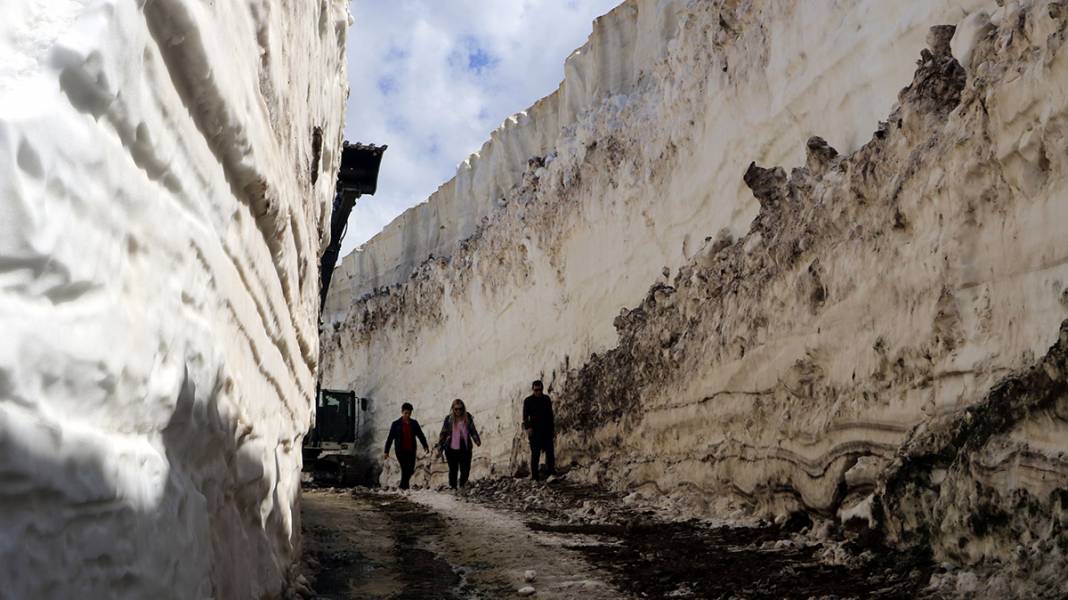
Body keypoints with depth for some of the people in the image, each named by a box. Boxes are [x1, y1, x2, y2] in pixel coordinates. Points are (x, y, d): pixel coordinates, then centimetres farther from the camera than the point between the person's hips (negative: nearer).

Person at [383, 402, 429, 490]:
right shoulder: (396, 424, 1)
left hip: (411, 451, 3)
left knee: (411, 470, 3)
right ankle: (404, 487, 2)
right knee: (405, 469, -10)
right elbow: (390, 438, 2)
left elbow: (420, 435, 10)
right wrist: (386, 451, -1)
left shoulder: (414, 423, 9)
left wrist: (425, 446, -3)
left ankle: (403, 485, 27)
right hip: (401, 451, -3)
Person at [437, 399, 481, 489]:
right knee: (453, 470, 3)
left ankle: (462, 485, 24)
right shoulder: (449, 419, -3)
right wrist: (440, 448, 1)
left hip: (465, 449, 2)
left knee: (465, 470, 0)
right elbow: (443, 434, 2)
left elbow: (473, 430, 12)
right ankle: (453, 487, 17)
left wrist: (477, 440, -2)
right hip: (451, 449, -1)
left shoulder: (468, 418, 2)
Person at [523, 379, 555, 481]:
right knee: (535, 454, -4)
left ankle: (550, 472, 6)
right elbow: (525, 416, -5)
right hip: (534, 431, -3)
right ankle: (534, 476, -1)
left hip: (546, 430, 3)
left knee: (550, 452, -2)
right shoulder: (528, 401, 0)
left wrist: (553, 428, 14)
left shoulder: (546, 399, 12)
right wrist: (527, 428, -20)